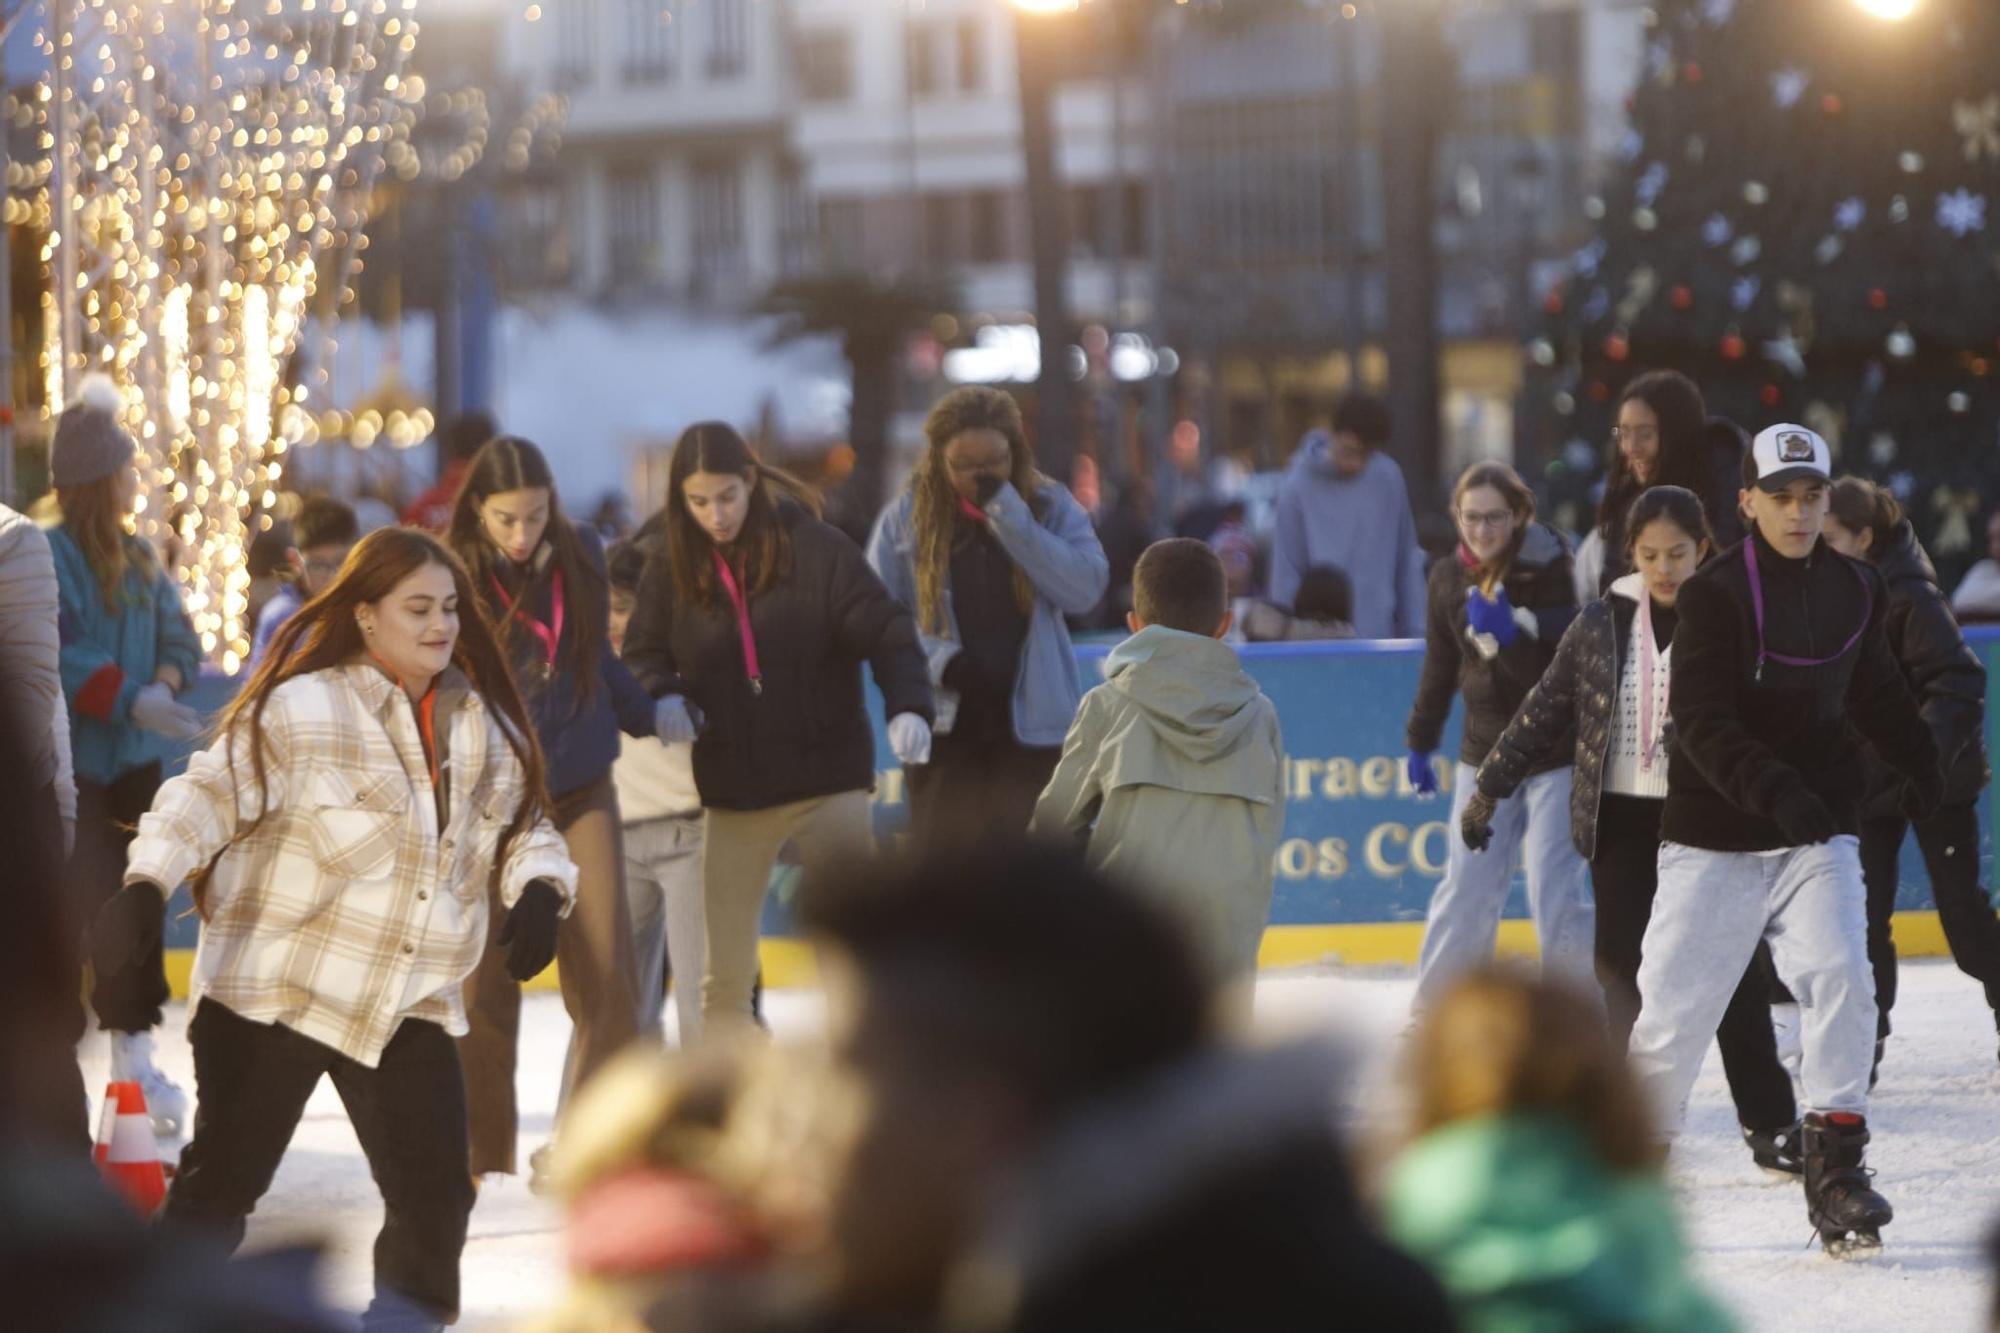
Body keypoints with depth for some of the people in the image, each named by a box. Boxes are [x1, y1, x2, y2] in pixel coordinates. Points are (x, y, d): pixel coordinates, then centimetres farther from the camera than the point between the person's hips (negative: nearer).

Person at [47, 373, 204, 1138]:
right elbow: (56, 653, -21)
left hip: (133, 759, 6)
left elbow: (179, 638, 7)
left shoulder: (142, 562, 9)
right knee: (92, 901, -9)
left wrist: (163, 684, -14)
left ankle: (135, 1054, 11)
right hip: (66, 759, -6)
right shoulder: (50, 556, -12)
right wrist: (132, 701, -27)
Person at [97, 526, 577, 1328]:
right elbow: (210, 797, -15)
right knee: (222, 1178, 3)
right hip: (273, 989, -5)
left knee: (433, 1193, 1)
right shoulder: (302, 708, -12)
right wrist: (145, 887, -28)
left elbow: (522, 823, 16)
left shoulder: (484, 726, 6)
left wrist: (537, 890, -5)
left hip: (410, 1007, 5)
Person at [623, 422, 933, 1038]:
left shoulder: (816, 548, -9)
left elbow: (886, 632, -10)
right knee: (726, 975, 6)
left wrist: (907, 706, -28)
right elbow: (642, 654, 6)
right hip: (731, 790, 3)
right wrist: (664, 697, -17)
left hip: (828, 779, -3)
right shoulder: (670, 567, 0)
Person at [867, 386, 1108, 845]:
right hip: (944, 726, 0)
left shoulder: (1052, 508, 3)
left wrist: (1007, 514, -17)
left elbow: (1084, 590, -13)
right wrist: (941, 660, -16)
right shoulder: (908, 517, 2)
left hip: (1034, 726, 0)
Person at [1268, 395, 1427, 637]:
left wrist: (1414, 632, 4)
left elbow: (1407, 563, 6)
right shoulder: (1298, 488, -8)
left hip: (1380, 636, 3)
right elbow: (1285, 575, -5)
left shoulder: (1389, 479, 0)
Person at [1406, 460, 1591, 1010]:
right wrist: (1419, 744, 18)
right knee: (1465, 893, 5)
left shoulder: (1546, 571, -14)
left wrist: (1507, 636, -35)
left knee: (1557, 897, -9)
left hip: (1555, 753, -4)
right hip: (1485, 753, 4)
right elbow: (1441, 666, 13)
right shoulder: (1449, 579, 0)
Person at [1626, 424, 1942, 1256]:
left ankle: (1834, 1164, -10)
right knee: (1674, 1009, 1)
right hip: (1715, 837, -3)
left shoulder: (1856, 593, 4)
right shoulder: (1715, 594, -12)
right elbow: (1701, 722, -21)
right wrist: (1774, 791, -33)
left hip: (1818, 834, 3)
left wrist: (1921, 764, 21)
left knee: (1841, 978, -16)